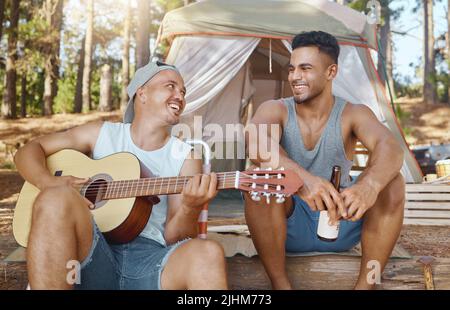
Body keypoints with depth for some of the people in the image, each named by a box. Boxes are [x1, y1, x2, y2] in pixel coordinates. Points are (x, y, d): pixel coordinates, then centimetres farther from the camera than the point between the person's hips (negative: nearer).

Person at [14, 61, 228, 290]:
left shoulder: (186, 158, 9)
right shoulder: (101, 133, 12)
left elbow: (173, 237, 3)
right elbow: (29, 150, 15)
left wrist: (189, 209, -20)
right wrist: (49, 183, -7)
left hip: (149, 258, -1)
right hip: (90, 253, 2)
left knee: (207, 254, -35)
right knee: (56, 198, -31)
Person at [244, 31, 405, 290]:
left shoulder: (353, 114, -5)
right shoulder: (275, 109, -6)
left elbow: (390, 147, -27)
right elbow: (256, 143, -30)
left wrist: (370, 184, -50)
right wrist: (301, 177, -50)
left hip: (343, 225, 1)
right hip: (290, 227, 0)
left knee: (392, 182, -22)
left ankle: (365, 285, -15)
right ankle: (280, 285, -17)